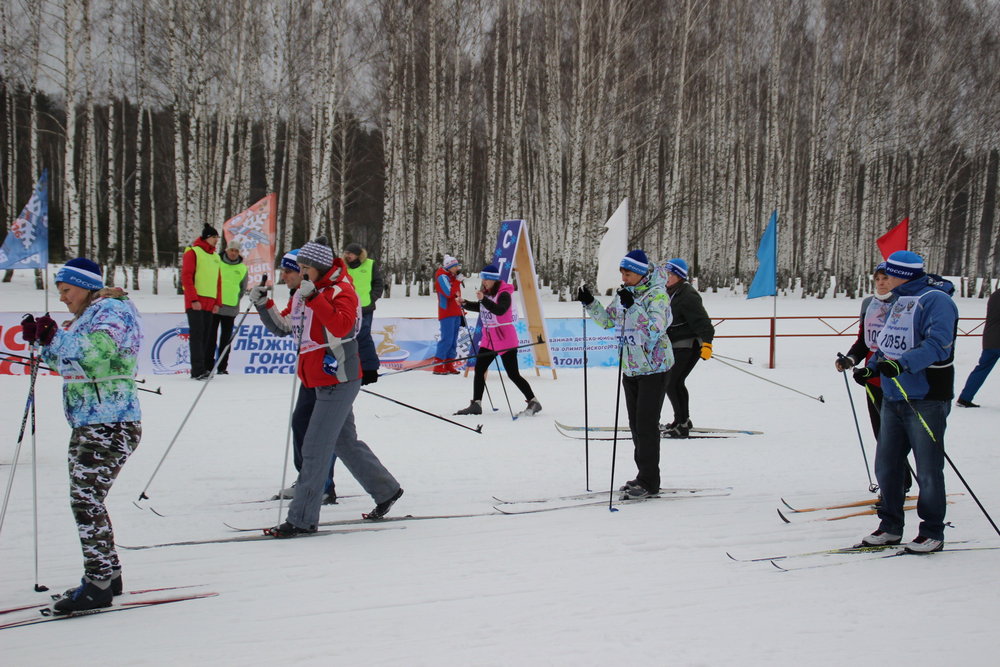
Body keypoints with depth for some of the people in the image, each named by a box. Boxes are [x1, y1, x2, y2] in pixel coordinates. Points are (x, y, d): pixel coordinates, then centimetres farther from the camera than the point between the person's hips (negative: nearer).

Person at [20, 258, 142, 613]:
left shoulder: (112, 310, -10)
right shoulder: (87, 316, 19)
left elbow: (96, 350, -29)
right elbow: (65, 361, 26)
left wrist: (54, 335, -23)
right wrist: (43, 338, 9)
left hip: (110, 425, -10)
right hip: (87, 425, 10)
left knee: (86, 500, -13)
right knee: (86, 499, 12)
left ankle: (98, 583, -10)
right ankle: (108, 575, 21)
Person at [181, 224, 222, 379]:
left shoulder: (215, 257, 20)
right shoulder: (193, 253, -2)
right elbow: (186, 277, -9)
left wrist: (217, 302, 12)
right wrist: (194, 299, -16)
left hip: (209, 304, 7)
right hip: (195, 303, -7)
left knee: (206, 336, 5)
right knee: (197, 334, -11)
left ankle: (202, 369, 8)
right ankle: (198, 370, -15)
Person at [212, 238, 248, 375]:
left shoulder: (242, 269, 7)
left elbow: (243, 289, 14)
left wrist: (235, 300, 2)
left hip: (231, 309, 1)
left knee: (226, 339, 5)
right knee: (211, 337, -1)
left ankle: (222, 367, 10)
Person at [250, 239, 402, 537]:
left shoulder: (341, 290, -12)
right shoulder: (303, 293, 12)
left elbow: (342, 326, -30)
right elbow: (282, 327, 17)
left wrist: (313, 298, -32)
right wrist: (263, 304, 2)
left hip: (338, 381, -9)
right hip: (316, 382, 9)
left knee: (315, 448, -8)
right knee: (346, 442, 18)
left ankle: (302, 519, -4)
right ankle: (386, 490, 33)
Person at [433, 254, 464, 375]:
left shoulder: (452, 277, 19)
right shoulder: (442, 277, -9)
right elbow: (449, 293, -22)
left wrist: (461, 309, 20)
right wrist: (457, 281, -12)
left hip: (455, 313, 9)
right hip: (446, 313, -9)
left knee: (453, 340, 7)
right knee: (447, 339, -14)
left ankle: (449, 365, 9)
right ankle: (438, 366, -13)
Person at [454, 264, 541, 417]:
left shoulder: (504, 294, -15)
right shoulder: (486, 293, 7)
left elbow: (500, 310, -32)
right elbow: (480, 308, 24)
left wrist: (484, 299, -41)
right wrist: (465, 304, 6)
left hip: (505, 339, -8)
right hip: (488, 339, 8)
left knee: (513, 374, -6)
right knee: (479, 370, 4)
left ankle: (534, 402, 4)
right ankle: (476, 404, 11)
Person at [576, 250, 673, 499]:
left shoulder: (658, 295, -14)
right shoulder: (624, 293, 8)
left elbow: (655, 329, -26)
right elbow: (607, 320, 15)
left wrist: (633, 307, -32)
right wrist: (590, 304, 0)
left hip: (654, 367, -8)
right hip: (631, 367, 8)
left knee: (646, 424, -8)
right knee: (635, 424, 11)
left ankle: (649, 482, -2)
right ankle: (644, 476, 21)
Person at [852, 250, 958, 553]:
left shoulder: (936, 300, -13)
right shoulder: (898, 301, 15)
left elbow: (938, 344, -25)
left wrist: (903, 364, -36)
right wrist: (872, 367, 11)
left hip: (926, 400, -9)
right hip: (893, 397, 9)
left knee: (928, 470, 1)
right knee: (886, 465, 10)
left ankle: (932, 532, 12)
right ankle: (890, 527, 22)